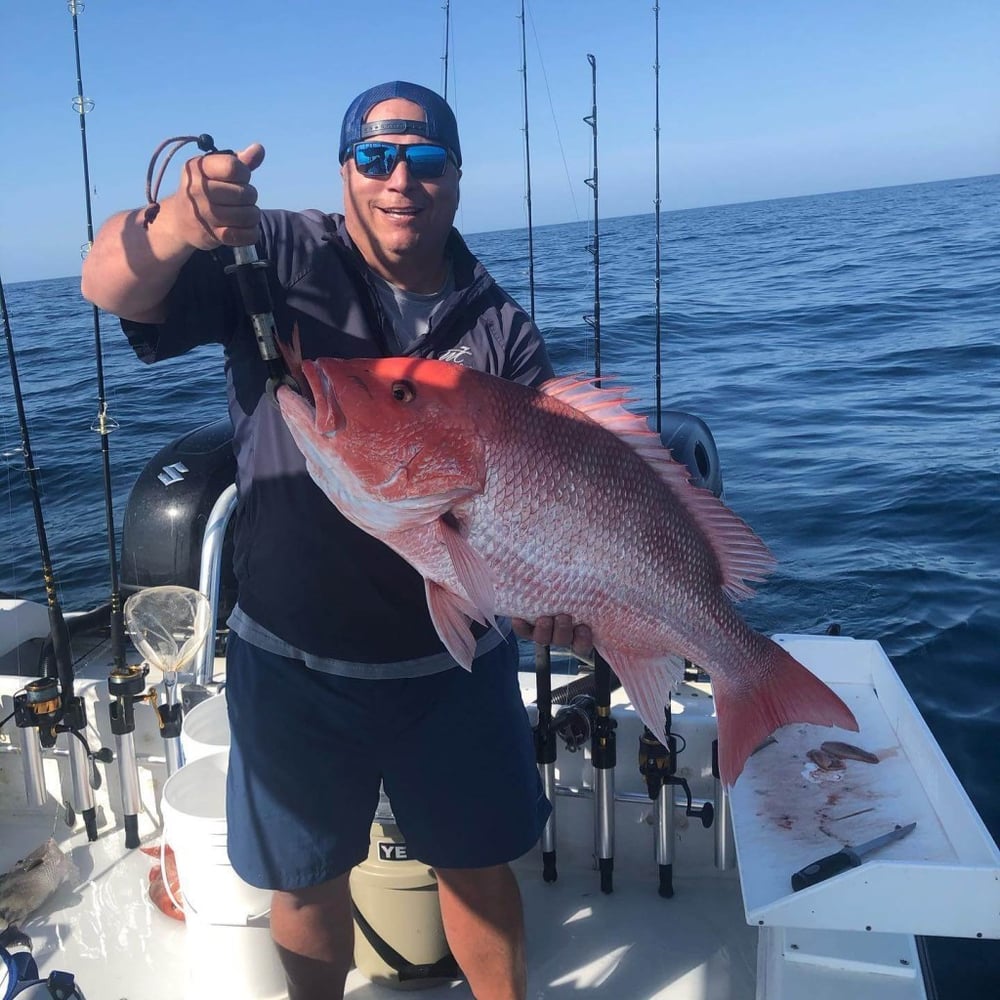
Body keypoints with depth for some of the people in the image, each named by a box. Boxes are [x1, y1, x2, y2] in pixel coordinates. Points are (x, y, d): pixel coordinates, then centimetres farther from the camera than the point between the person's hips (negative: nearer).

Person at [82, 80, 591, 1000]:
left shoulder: (500, 327, -1)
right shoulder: (279, 260, -7)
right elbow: (110, 287, -19)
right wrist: (175, 227, -41)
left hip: (453, 663, 2)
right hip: (294, 663, -1)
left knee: (478, 865, 19)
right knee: (309, 881, 18)